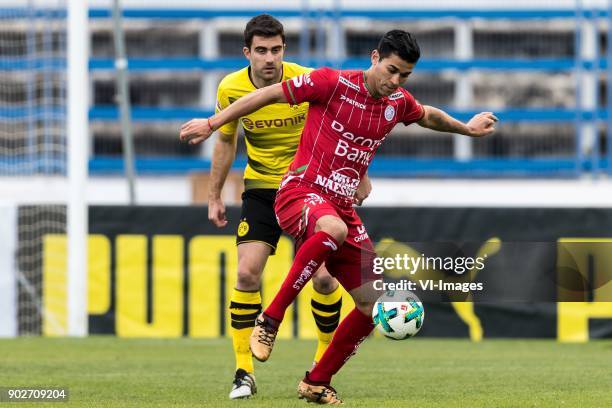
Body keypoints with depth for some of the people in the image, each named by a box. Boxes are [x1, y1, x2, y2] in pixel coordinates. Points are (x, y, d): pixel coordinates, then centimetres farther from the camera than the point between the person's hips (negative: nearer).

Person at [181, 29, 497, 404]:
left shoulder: (398, 102, 8)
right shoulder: (333, 83, -10)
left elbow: (428, 116, 33)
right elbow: (270, 94, -4)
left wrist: (466, 128, 37)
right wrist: (213, 123, -4)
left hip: (342, 207, 7)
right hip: (301, 192, -7)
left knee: (375, 306, 0)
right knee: (334, 229, -43)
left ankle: (318, 383, 18)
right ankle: (271, 320, -33)